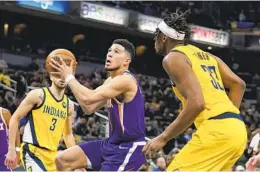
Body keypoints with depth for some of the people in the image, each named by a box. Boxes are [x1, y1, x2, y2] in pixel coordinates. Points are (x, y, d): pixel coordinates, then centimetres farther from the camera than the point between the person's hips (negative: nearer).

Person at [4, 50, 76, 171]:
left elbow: (68, 134, 22)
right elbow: (15, 118, -4)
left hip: (52, 155, 7)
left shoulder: (69, 104, 12)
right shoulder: (38, 95, -6)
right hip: (33, 152, -7)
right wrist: (11, 150, -10)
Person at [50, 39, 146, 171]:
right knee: (63, 160, 8)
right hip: (113, 143, 10)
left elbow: (88, 98, -27)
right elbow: (89, 108, 15)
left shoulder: (125, 80, -19)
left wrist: (69, 77, -12)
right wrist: (70, 78, 8)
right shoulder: (111, 81, 14)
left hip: (128, 147, -10)